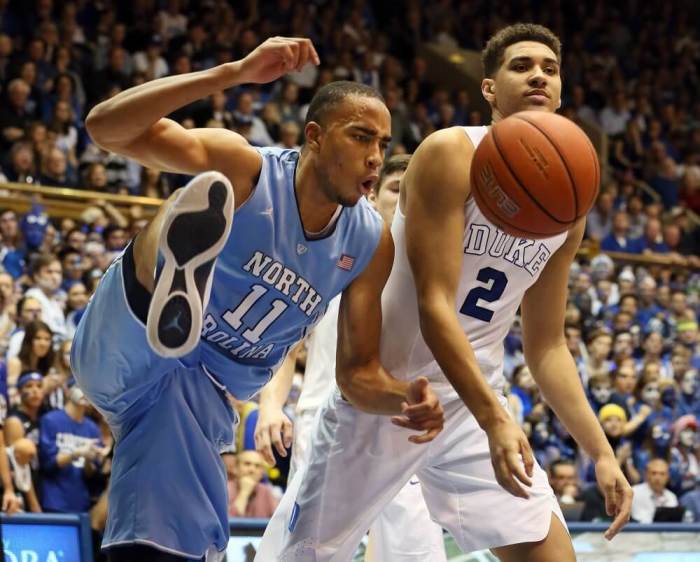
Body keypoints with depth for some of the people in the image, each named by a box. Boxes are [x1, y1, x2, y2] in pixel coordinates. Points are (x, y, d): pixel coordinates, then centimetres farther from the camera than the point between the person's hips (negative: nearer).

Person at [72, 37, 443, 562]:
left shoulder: (370, 244, -3)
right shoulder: (246, 170, -18)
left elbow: (359, 372, 4)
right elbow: (105, 126, -30)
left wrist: (406, 397, -21)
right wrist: (234, 73, -39)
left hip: (203, 397, 5)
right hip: (120, 352, -5)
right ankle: (179, 282, -67)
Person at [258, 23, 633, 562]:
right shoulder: (452, 155, -15)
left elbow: (546, 346, 12)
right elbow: (434, 305, -23)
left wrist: (601, 452, 4)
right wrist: (495, 421, -31)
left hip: (475, 399, 6)